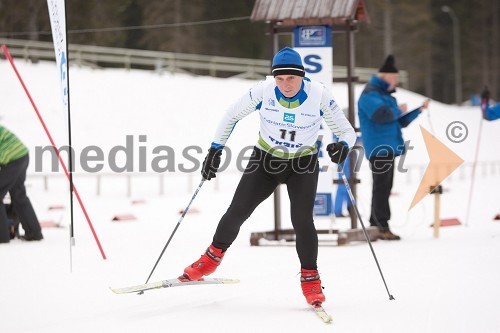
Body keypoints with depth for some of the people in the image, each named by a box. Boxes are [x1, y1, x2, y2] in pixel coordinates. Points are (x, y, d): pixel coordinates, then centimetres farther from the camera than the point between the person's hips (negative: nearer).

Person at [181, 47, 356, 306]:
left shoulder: (319, 96, -20)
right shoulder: (263, 91, -18)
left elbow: (347, 132, -13)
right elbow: (232, 116, -2)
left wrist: (343, 146, -35)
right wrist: (215, 150, -5)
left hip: (303, 166, -1)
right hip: (265, 160, 1)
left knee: (302, 221, -17)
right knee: (237, 212, -3)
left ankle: (310, 279, 1)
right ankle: (213, 257, 22)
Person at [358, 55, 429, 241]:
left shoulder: (385, 95, 22)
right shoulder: (370, 94, -10)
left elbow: (401, 122, 25)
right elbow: (380, 114, -28)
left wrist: (419, 109, 14)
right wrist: (398, 110, -11)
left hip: (389, 149, 10)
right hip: (379, 148, -10)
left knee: (384, 187, 11)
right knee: (381, 187, -12)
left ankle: (376, 225, 16)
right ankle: (382, 227, -14)